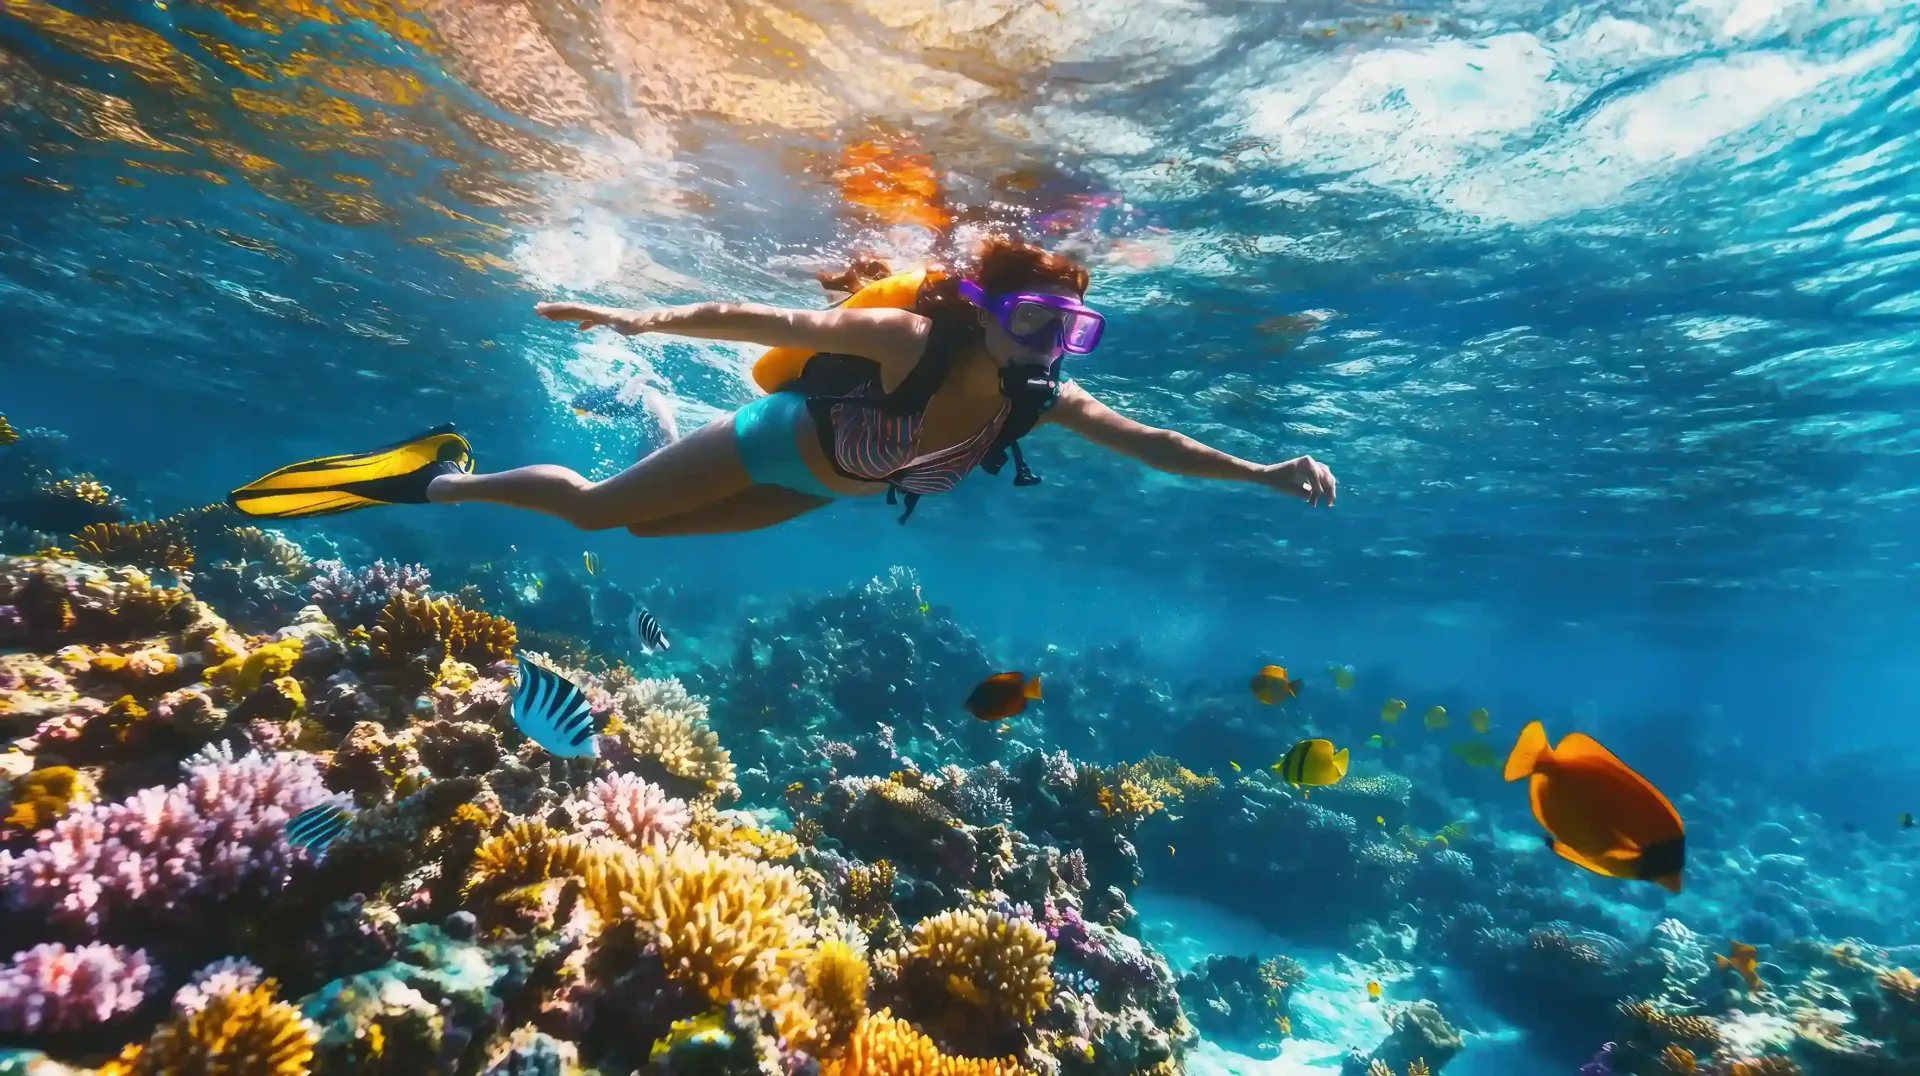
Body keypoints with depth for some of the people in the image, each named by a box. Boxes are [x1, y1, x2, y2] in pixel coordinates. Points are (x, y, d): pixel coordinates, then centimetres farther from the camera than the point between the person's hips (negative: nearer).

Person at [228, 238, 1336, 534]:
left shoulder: (1038, 401, -17)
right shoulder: (910, 337, -34)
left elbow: (1151, 442, -12)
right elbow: (766, 321, -33)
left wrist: (1262, 472, -15)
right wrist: (643, 318, -37)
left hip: (817, 489, 6)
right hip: (774, 439, -6)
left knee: (641, 525, 23)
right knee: (592, 507, 2)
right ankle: (435, 476, 27)